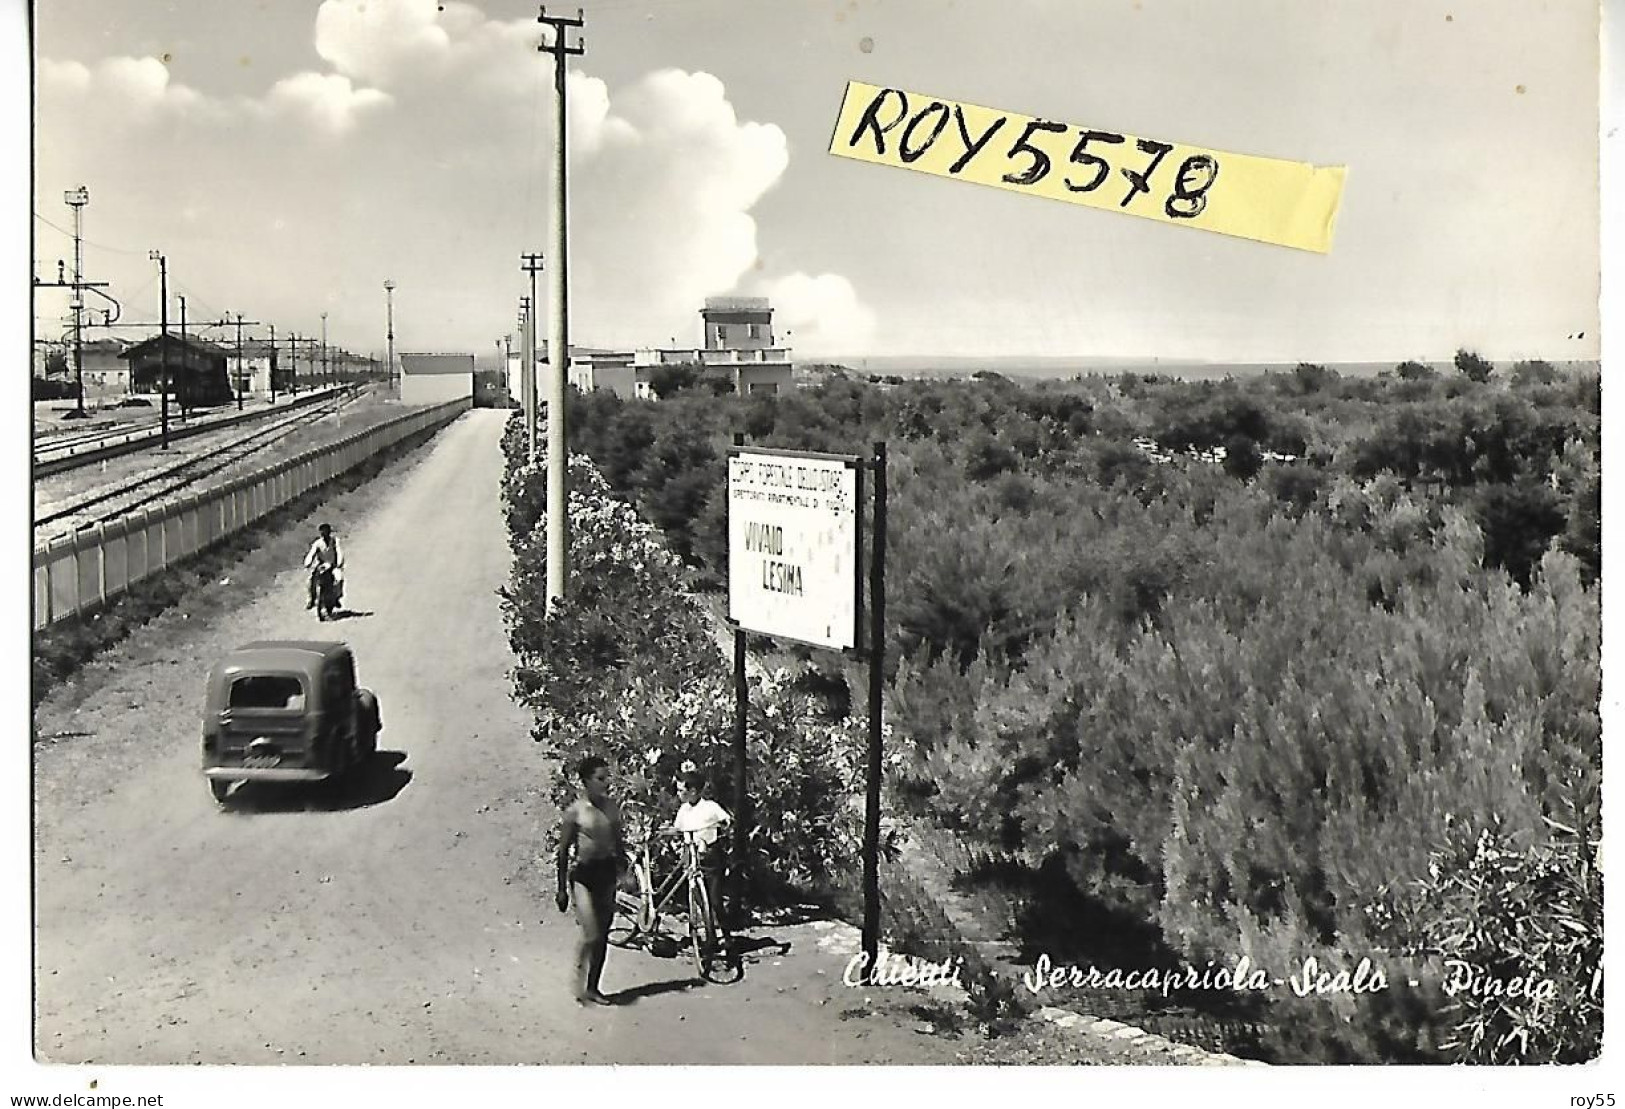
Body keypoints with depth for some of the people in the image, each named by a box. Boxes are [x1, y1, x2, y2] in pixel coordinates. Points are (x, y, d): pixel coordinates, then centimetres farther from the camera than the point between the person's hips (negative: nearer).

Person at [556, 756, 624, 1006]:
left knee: (603, 935, 9)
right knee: (590, 934, -13)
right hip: (583, 874, -5)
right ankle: (579, 985, 7)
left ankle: (593, 987, 21)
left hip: (607, 872, 6)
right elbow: (563, 851, -4)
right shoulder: (575, 811, -10)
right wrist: (562, 889, -3)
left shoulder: (612, 807, 5)